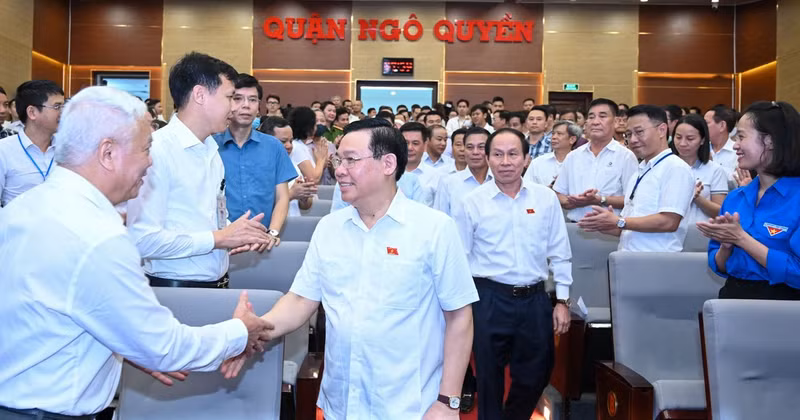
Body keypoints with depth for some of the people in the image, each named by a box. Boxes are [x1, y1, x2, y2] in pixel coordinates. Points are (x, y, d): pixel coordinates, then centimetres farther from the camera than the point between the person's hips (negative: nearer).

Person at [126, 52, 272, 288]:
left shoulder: (212, 151, 12)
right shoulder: (156, 150, -15)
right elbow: (143, 240, -23)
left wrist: (239, 235, -3)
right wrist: (219, 238, -16)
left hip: (218, 284, 7)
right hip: (175, 290, -7)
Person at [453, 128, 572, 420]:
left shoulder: (546, 198, 3)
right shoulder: (472, 203, -3)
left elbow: (560, 254, 7)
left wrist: (562, 301, 4)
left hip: (535, 299, 3)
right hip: (490, 300, -2)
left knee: (536, 374, 14)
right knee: (489, 378, 9)